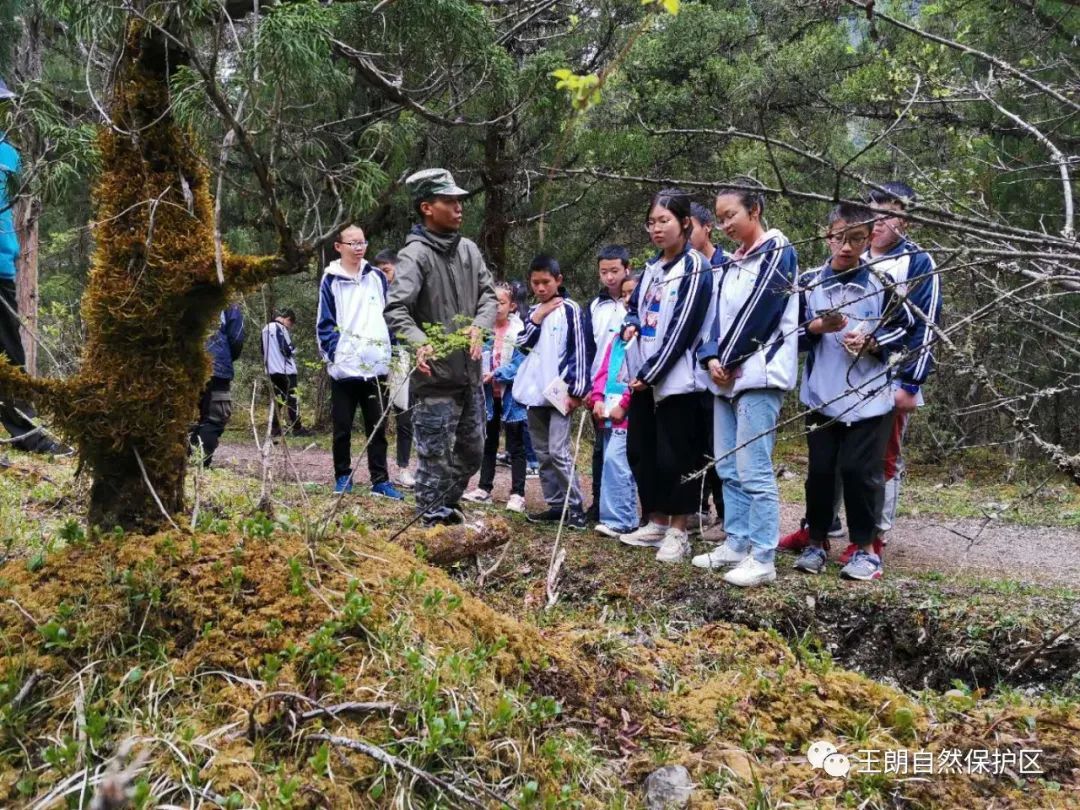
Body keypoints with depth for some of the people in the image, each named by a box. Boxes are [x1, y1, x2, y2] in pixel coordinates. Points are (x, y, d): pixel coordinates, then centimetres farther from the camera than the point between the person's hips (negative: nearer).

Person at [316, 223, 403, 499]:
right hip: (344, 368, -2)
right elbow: (325, 324, -1)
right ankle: (343, 477, 20)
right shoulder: (330, 281, 0)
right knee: (342, 428, 7)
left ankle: (380, 480, 11)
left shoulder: (377, 277, 8)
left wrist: (392, 352, 5)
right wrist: (334, 354, -12)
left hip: (376, 366, 2)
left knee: (377, 427, 6)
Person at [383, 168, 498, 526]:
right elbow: (395, 310, -23)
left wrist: (479, 326, -11)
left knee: (472, 452, 20)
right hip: (435, 377, -7)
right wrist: (421, 342, -41)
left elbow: (489, 294, 10)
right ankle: (433, 523, 12)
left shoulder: (468, 249, 8)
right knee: (435, 459, 0)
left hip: (470, 374, 7)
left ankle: (447, 505, 40)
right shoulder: (414, 255, -13)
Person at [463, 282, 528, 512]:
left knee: (515, 447, 3)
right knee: (488, 443, 15)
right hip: (489, 394, 4)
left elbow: (520, 363, -15)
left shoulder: (518, 330, -10)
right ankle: (484, 489, 25)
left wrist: (496, 374, -22)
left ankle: (517, 494, 6)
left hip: (511, 395, -4)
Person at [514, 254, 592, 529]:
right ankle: (556, 504, 16)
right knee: (543, 453, 9)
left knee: (559, 451, -13)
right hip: (535, 392, 7)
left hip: (559, 392, -7)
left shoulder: (570, 309, -5)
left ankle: (575, 506, -6)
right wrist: (535, 319, -5)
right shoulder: (533, 311, 14)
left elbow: (580, 351, -9)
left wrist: (575, 390, -14)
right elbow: (522, 345, 7)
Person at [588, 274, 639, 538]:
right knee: (616, 464, 8)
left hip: (630, 410, -8)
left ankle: (617, 520, -12)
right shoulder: (619, 333, 21)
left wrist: (624, 403, -15)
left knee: (615, 459, -16)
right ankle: (627, 519, 13)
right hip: (607, 409, 8)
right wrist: (598, 398, 3)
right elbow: (604, 368, 18)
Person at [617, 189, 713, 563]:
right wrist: (630, 325, 2)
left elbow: (682, 328, -16)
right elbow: (634, 306, 27)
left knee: (675, 457, -3)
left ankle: (678, 533, 7)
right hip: (644, 377, 8)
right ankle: (656, 523, 25)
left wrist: (651, 373, -15)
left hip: (677, 378, -8)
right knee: (640, 451, 12)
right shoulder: (651, 267, 15)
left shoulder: (695, 267, -9)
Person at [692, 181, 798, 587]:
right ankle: (736, 544, 20)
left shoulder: (778, 251, -5)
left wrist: (730, 360, -10)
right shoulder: (734, 261, 19)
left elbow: (760, 310, -14)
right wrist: (713, 357, -3)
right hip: (727, 375, 9)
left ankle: (763, 558, -6)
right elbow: (721, 314, 15)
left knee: (753, 470, -11)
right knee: (728, 468, 11)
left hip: (758, 375, -9)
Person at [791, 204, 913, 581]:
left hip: (869, 399, -2)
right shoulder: (808, 283, 3)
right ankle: (817, 542, 21)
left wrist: (871, 344, -13)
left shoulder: (882, 284, -1)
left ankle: (865, 547, 13)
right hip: (820, 397, 2)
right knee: (820, 470, 8)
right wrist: (817, 328, -13)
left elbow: (902, 332, 4)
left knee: (860, 470, -1)